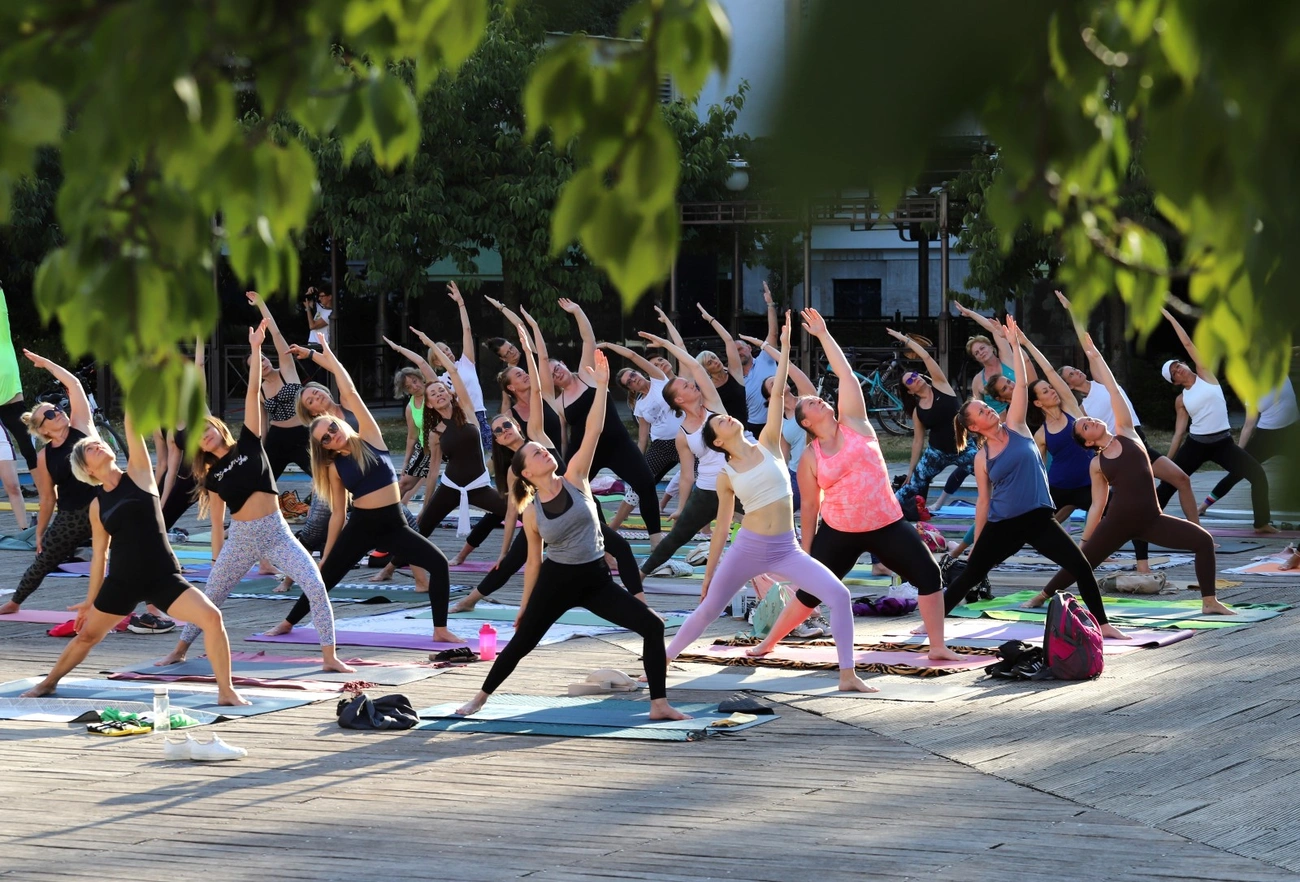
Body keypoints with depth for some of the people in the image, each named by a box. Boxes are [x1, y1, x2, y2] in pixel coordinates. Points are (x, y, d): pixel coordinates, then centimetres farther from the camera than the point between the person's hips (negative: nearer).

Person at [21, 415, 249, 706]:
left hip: (163, 577, -3)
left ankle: (226, 691, -10)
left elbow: (133, 428, -8)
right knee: (86, 635, 15)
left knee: (211, 617, -22)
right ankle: (49, 682, 41)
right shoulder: (97, 505, 6)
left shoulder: (138, 472, 0)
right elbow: (99, 554, 14)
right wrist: (90, 599, 17)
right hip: (122, 581, 3)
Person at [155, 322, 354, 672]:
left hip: (276, 532, -2)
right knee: (211, 596, 11)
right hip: (240, 537, 2)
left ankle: (329, 656, -13)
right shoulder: (213, 476, 8)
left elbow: (253, 391, -3)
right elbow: (217, 524, 11)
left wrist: (255, 349, -8)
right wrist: (217, 561, 9)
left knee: (316, 586, -17)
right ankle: (180, 650, 30)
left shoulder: (248, 443, 3)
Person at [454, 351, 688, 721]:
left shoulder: (575, 478, -5)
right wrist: (525, 604, 10)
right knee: (521, 642, 6)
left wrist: (601, 386, -21)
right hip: (557, 580, -1)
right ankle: (481, 697, 29)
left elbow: (593, 431, -14)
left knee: (653, 626, -12)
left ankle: (659, 704, -8)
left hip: (595, 579, 1)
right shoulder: (532, 513, -5)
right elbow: (533, 561, 6)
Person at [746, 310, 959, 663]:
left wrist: (824, 335, -2)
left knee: (929, 574, -10)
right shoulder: (810, 457, 0)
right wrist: (806, 551, 6)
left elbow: (845, 374, -4)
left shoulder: (854, 423, 1)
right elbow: (809, 506, 6)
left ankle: (938, 647, -4)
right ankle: (768, 643, 20)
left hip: (887, 525, 1)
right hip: (839, 533, -1)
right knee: (809, 591, 4)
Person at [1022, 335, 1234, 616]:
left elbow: (1112, 389, 3)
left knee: (1203, 541, -11)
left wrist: (1095, 355, 5)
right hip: (1118, 522, -1)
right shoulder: (1097, 465, 6)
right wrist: (1084, 542, 11)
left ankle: (1209, 603, -4)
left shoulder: (1126, 434, 6)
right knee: (1081, 561, 7)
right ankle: (1042, 597, 29)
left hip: (1150, 520, 1)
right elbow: (1097, 506, 11)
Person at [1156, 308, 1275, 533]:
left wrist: (1169, 317, 3)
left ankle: (1262, 524, -4)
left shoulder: (1205, 374, 4)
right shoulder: (1181, 400, 7)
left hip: (1223, 443, -1)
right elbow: (1179, 433, 10)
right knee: (1167, 483, -4)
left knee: (1258, 474, -12)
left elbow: (1187, 343, 0)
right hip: (1196, 444, 1)